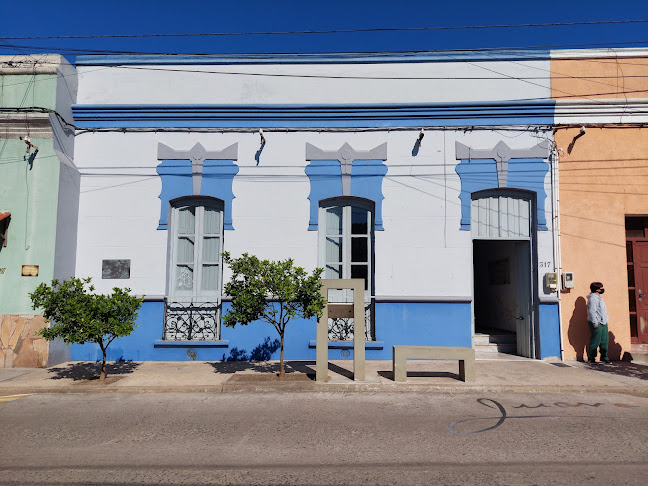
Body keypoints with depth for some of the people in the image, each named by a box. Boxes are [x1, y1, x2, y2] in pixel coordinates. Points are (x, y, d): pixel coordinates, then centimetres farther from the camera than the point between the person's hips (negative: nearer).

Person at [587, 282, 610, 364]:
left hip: (603, 323, 10)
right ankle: (591, 358, 4)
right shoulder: (593, 298, -14)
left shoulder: (599, 297, 18)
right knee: (595, 341, -5)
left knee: (604, 341, 10)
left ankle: (604, 358, 17)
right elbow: (592, 311, -19)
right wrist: (595, 323, -22)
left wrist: (604, 321, 19)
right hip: (597, 323, -10)